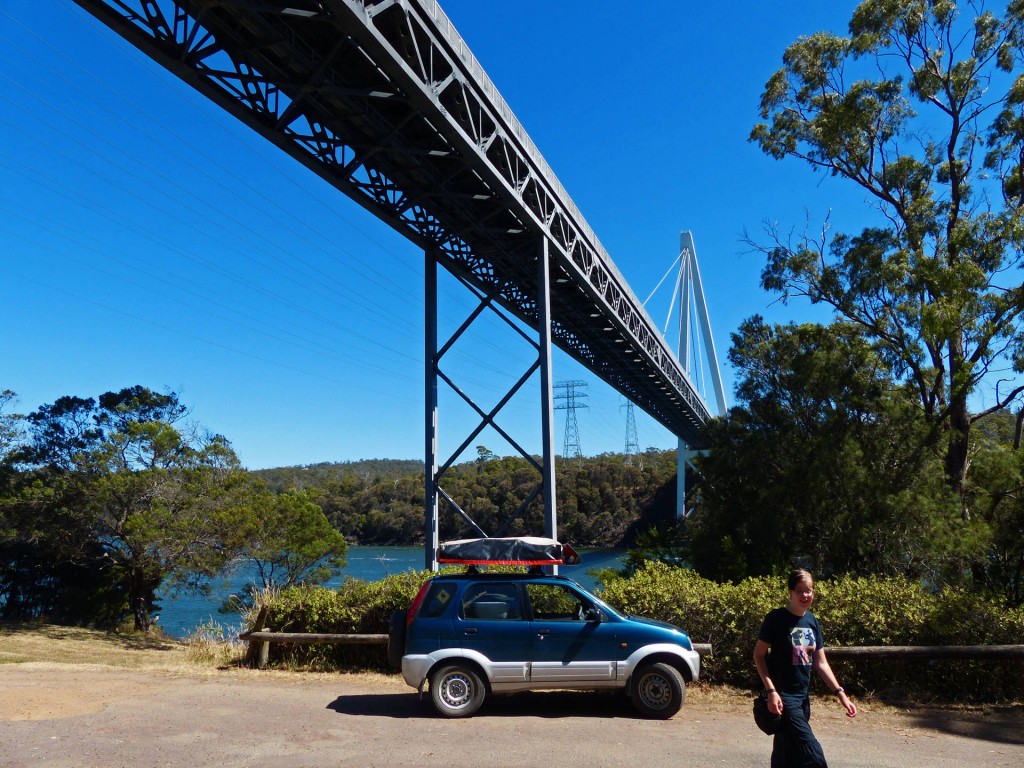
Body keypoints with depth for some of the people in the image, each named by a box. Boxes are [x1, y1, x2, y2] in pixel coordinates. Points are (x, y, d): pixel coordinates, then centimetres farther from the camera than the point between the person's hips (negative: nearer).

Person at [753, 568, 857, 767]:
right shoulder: (776, 618, -13)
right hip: (783, 695, -6)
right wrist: (771, 690, -17)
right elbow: (759, 655, -10)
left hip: (804, 696, 7)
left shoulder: (812, 622, 6)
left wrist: (840, 693, 0)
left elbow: (820, 663, 9)